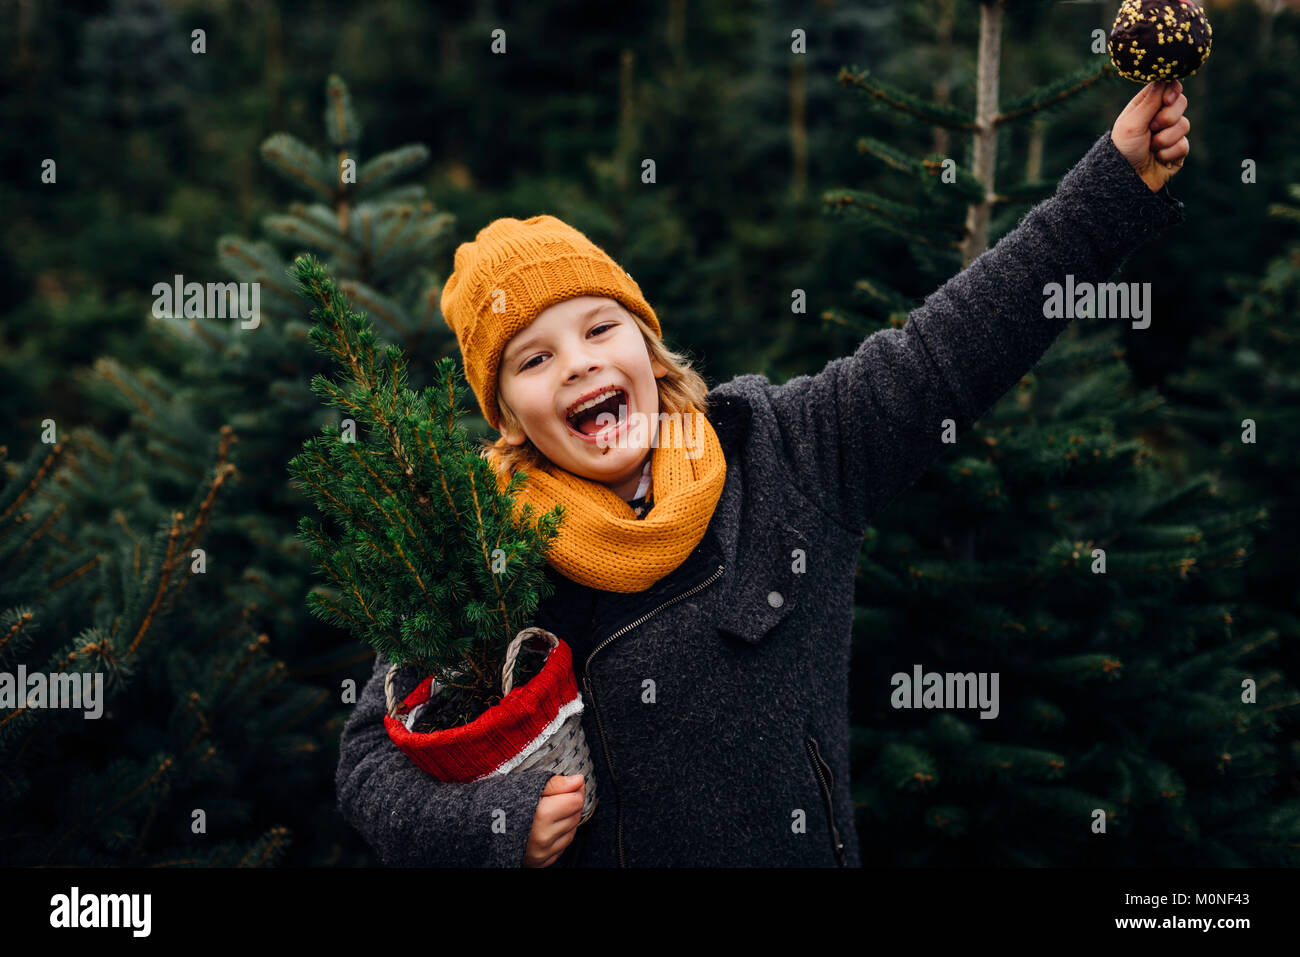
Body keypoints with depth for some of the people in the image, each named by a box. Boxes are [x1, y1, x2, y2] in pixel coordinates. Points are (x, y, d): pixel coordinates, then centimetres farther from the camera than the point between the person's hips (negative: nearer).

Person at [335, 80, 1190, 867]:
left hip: (805, 845, 2)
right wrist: (493, 827, -23)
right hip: (580, 858, -1)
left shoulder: (783, 450, -6)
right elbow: (377, 754, -5)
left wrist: (1120, 180, -8)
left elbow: (955, 347, -6)